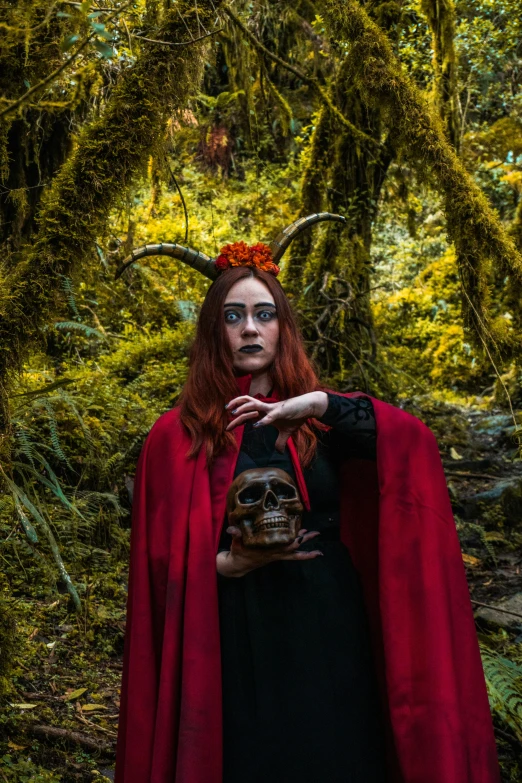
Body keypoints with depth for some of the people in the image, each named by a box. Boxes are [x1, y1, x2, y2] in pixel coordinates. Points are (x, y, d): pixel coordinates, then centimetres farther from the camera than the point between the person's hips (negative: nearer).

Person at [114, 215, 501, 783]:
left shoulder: (318, 418, 3)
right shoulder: (179, 434, -1)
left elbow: (414, 437, -13)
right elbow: (165, 557, -1)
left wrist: (319, 405, -20)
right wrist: (229, 563, -18)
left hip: (328, 626, 2)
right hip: (236, 635, -1)